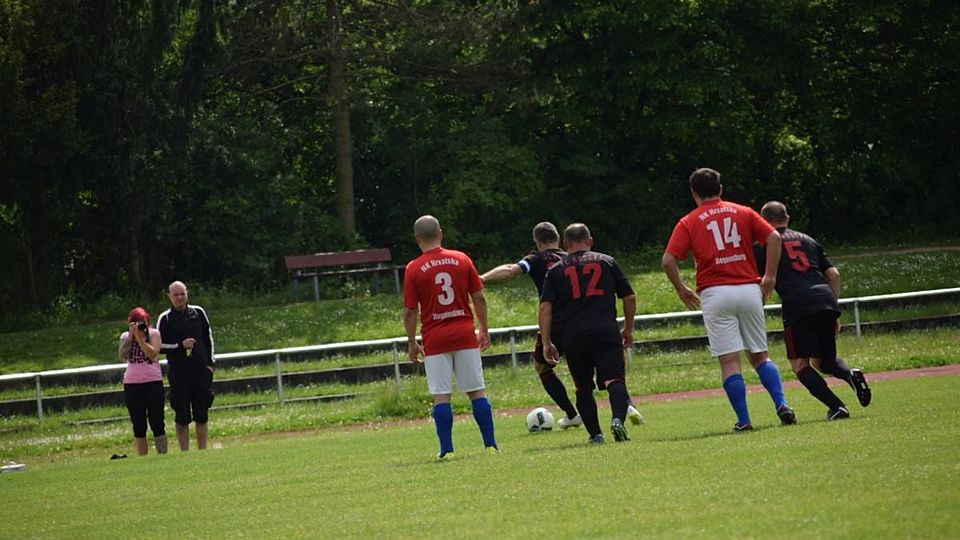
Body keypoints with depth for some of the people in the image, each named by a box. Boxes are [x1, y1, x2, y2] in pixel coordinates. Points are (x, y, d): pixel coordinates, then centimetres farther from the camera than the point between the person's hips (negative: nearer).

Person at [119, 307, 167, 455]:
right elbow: (123, 356, -10)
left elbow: (153, 353, -16)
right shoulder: (125, 337, 6)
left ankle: (163, 455, 2)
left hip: (153, 382, -2)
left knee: (157, 423, -1)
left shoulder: (153, 334, 0)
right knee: (138, 426, 5)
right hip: (132, 385, 2)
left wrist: (140, 337, -19)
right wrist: (131, 336, -14)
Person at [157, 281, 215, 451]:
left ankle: (203, 451, 14)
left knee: (202, 414, 7)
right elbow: (159, 346, -2)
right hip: (178, 372, -3)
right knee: (182, 416, -2)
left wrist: (210, 363, 9)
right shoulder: (165, 319, 0)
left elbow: (208, 337, 15)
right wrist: (180, 345, -15)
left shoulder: (198, 312, 8)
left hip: (201, 369, 3)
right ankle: (185, 453, 2)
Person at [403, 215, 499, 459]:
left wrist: (412, 342, 7)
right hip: (465, 334, 2)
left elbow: (410, 311, -3)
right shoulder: (462, 259, 3)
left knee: (441, 396, -1)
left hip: (435, 339, -2)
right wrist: (484, 330, 14)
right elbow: (479, 298, 5)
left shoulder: (413, 268, -4)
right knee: (477, 391, 7)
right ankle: (490, 443, 5)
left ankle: (447, 449, -4)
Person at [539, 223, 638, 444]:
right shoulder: (607, 262, 14)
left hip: (572, 336, 1)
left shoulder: (556, 270, 13)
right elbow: (629, 297, 13)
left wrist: (546, 343, 3)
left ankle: (595, 434, 8)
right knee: (615, 379, -8)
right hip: (606, 332, -1)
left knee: (583, 388, 14)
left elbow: (545, 307, 2)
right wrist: (629, 329, 25)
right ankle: (618, 418, -34)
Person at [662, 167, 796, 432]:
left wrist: (681, 289, 9)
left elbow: (668, 260, -4)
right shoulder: (743, 212, 11)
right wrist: (770, 277, 3)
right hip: (749, 289, 2)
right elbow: (773, 237, -1)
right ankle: (782, 404, -6)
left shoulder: (688, 223, 6)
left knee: (730, 361, -1)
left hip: (715, 293, -2)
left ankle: (744, 421, -6)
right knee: (759, 356, 13)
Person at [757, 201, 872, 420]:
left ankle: (836, 407, -15)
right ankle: (850, 374, -12)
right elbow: (834, 274, 20)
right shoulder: (807, 240, 25)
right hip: (825, 302, 5)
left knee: (800, 364, 3)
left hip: (797, 305, -5)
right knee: (823, 360, 21)